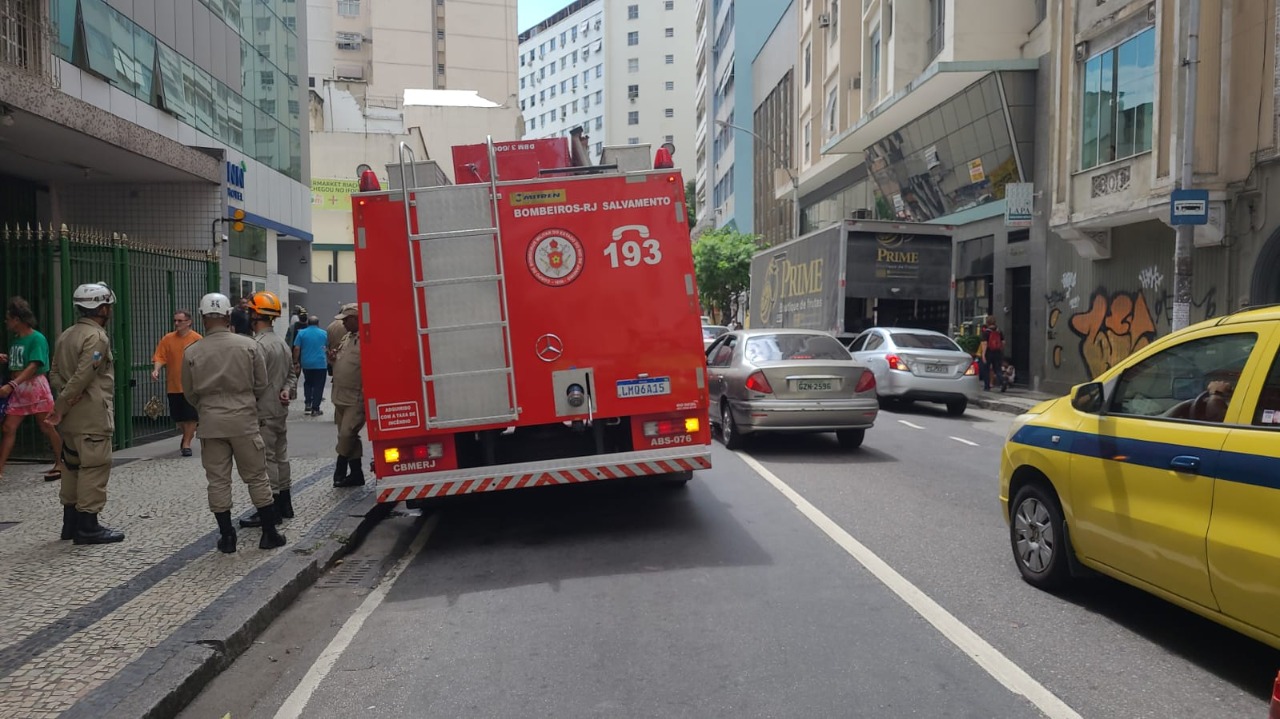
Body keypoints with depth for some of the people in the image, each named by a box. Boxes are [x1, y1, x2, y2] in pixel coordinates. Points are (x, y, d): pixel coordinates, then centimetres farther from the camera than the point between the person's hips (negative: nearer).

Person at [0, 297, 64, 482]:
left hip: (35, 387, -7)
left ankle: (59, 465, 13)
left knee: (47, 428, 2)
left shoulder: (37, 338, -12)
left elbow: (33, 366, -20)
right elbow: (15, 364, 22)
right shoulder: (15, 340, 13)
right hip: (18, 390, 7)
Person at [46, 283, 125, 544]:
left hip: (72, 416, 9)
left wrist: (65, 394, -2)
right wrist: (60, 409, -14)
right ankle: (88, 527, -2)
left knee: (73, 465, 15)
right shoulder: (97, 337, -14)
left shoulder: (66, 335, 14)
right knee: (95, 467, -4)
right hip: (92, 415, -9)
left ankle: (71, 523, 23)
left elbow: (54, 372, 14)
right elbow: (82, 376, -21)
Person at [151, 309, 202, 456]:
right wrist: (156, 369, -18)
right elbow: (160, 356, -1)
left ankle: (186, 443, 7)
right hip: (173, 385, 3)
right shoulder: (167, 339, 3)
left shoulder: (197, 339, -4)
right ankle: (187, 435, 37)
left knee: (191, 416, -3)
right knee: (178, 417, 13)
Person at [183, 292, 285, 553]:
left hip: (211, 424, 1)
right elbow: (261, 386, 0)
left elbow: (189, 393, 5)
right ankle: (270, 533, 12)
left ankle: (226, 537, 13)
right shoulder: (249, 346, -6)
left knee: (218, 481, 8)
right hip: (244, 421, -1)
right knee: (257, 478, 8)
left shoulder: (192, 352, -4)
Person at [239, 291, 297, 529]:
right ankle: (284, 505, 23)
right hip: (280, 410, 10)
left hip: (263, 412, -10)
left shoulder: (259, 345, -18)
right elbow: (292, 374, 19)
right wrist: (285, 390, 3)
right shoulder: (282, 343, 13)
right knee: (281, 456, 15)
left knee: (265, 461, -5)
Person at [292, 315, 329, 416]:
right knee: (318, 386, 1)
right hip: (321, 364, -1)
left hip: (306, 363, 2)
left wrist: (296, 362, 4)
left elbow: (297, 349, -4)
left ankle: (308, 403, 12)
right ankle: (315, 409, -1)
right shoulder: (324, 334, 3)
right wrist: (328, 360, 24)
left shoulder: (302, 333, 1)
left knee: (307, 383, 21)